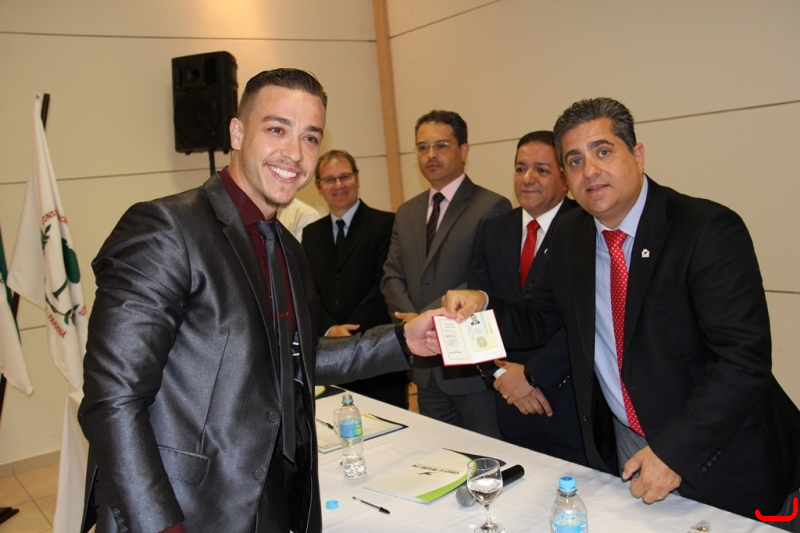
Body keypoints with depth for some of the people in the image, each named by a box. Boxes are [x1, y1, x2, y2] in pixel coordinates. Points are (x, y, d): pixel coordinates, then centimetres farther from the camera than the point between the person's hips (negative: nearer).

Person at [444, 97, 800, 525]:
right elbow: (538, 318, 4)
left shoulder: (708, 229, -20)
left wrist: (677, 450, -28)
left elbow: (743, 358, -24)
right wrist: (482, 305, -17)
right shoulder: (569, 235, -1)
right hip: (626, 448, 5)